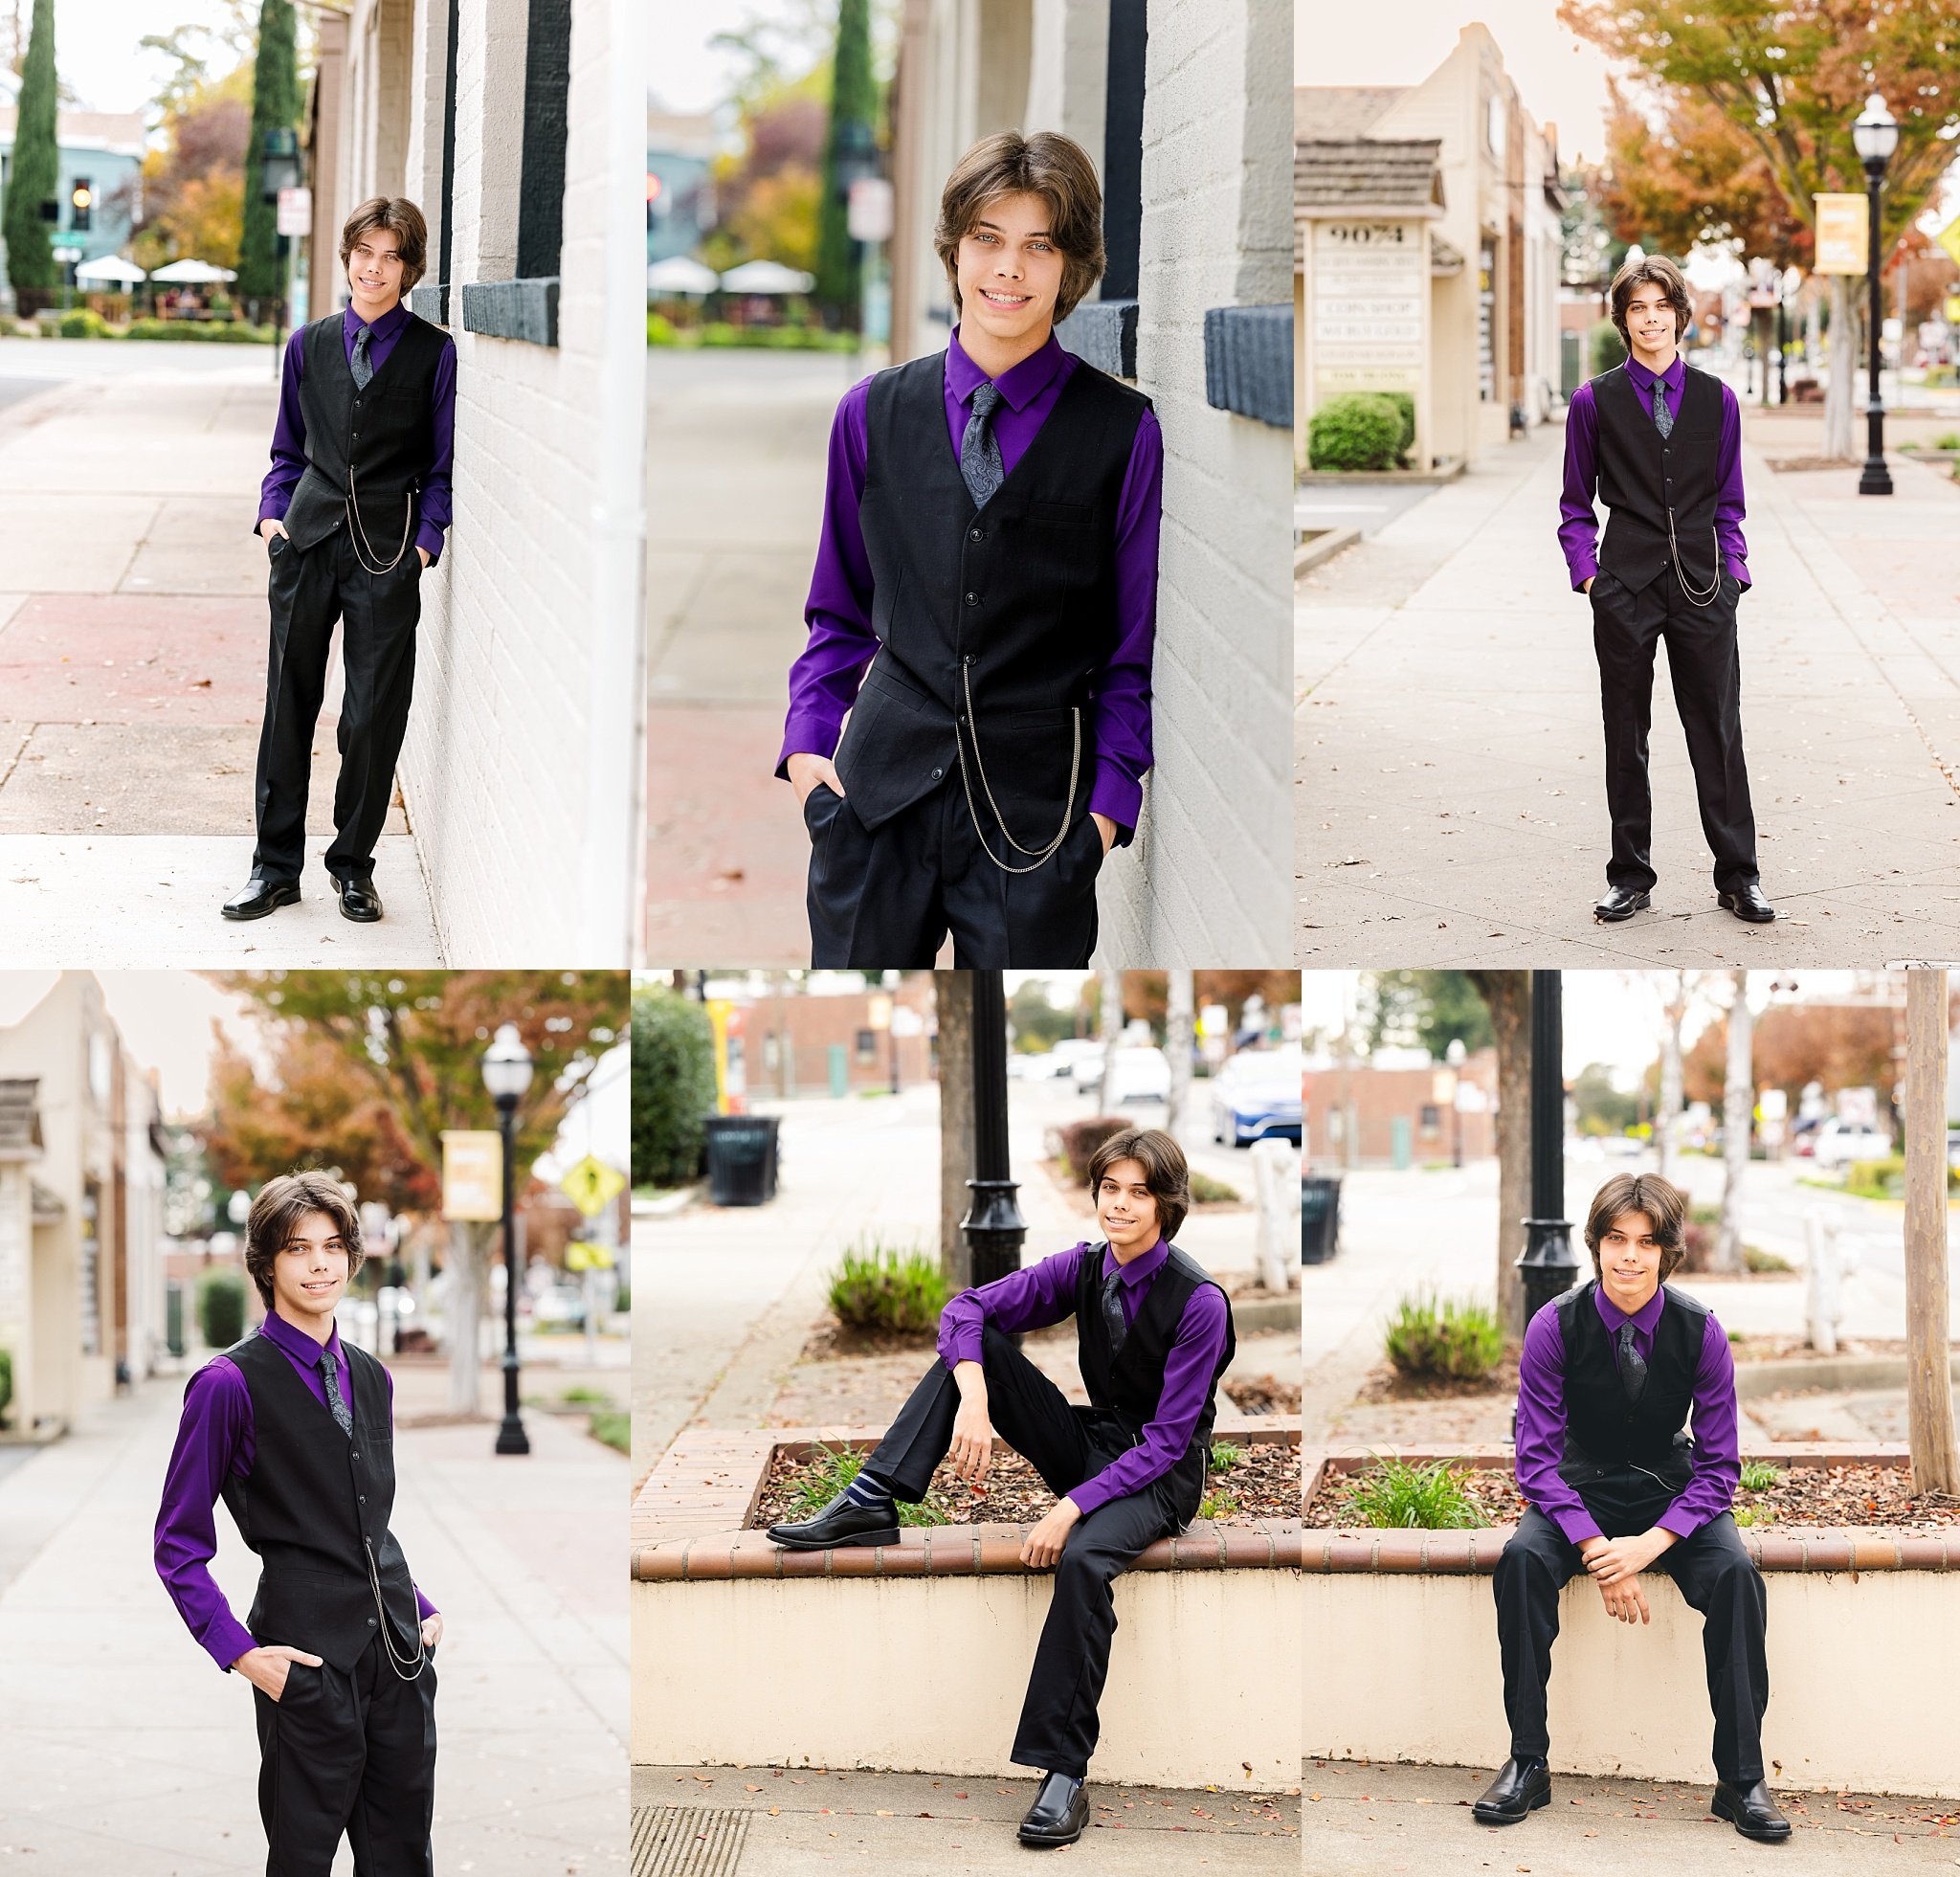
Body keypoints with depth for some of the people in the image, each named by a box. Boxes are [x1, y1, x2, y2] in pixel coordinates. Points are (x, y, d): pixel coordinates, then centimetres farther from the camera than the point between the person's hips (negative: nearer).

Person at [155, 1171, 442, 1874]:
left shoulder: (371, 1378, 12)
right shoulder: (231, 1383, -8)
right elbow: (179, 1546, -6)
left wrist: (421, 1608, 12)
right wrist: (240, 1652, -13)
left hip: (399, 1650, 6)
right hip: (309, 1657, -6)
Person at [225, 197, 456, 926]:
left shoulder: (434, 353, 3)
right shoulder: (310, 345, 12)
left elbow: (443, 465, 4)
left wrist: (426, 540, -7)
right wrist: (274, 512, 3)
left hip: (387, 553, -3)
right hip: (308, 540, 3)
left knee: (374, 716, 0)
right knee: (288, 704, 5)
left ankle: (353, 866, 15)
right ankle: (276, 866, 14)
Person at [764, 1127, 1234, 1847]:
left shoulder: (1199, 1301, -20)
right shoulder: (1085, 1267, -3)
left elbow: (1166, 1441, -21)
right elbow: (967, 1308, -6)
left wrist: (1071, 1509, -28)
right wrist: (974, 1403, -25)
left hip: (1161, 1472, -6)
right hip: (1091, 1444, 7)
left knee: (1083, 1557, -38)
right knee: (974, 1346, -8)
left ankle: (1064, 1775, -35)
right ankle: (869, 1505, -15)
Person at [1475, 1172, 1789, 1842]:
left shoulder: (1700, 1330, -12)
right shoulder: (1556, 1325, -14)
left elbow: (1719, 1466, -8)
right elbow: (1538, 1455, -12)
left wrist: (1651, 1543, -25)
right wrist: (1597, 1550, -26)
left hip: (1672, 1492, 0)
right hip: (1580, 1489, 0)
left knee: (1735, 1573, -29)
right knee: (1522, 1559, -31)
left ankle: (1741, 1780, -21)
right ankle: (1527, 1765, -21)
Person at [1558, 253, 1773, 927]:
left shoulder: (1716, 399, 6)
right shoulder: (1595, 402, 2)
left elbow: (1728, 502, 14)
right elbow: (1576, 505, 9)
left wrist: (1733, 568, 4)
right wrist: (1586, 570, -2)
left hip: (1702, 585, 1)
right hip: (1625, 585, -1)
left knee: (1718, 729, 3)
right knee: (1626, 735, 6)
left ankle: (1738, 877, 12)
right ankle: (1630, 878, 15)